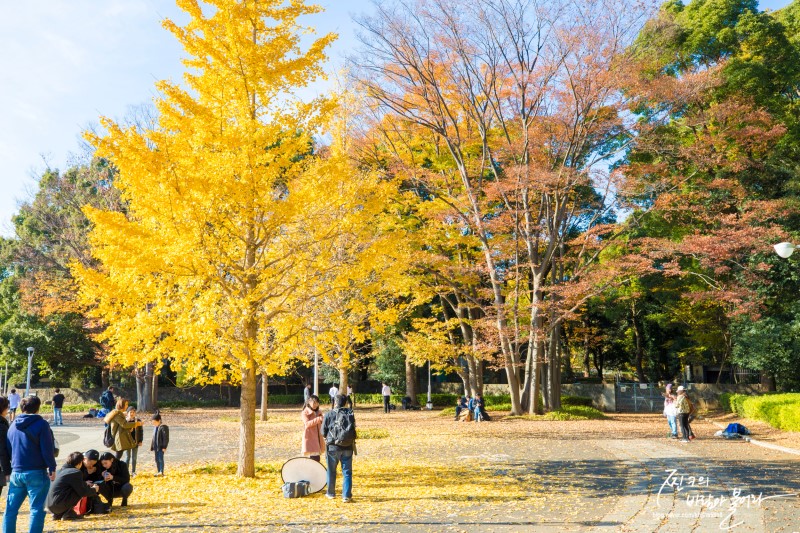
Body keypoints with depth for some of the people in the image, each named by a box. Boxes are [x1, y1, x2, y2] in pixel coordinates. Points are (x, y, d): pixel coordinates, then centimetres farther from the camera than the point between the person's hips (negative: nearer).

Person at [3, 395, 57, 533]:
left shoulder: (13, 425, 11)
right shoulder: (41, 424, -9)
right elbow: (48, 449, -12)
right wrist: (52, 468, -5)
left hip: (16, 472, 6)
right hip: (36, 473, -6)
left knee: (11, 508, 12)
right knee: (37, 509, 0)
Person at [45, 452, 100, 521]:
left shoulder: (60, 471, 15)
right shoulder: (76, 472, -11)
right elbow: (83, 492, -4)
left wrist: (88, 484, 34)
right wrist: (94, 490, 14)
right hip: (59, 506, -9)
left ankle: (58, 514, 15)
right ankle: (68, 514, -3)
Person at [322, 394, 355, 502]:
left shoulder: (329, 414, -8)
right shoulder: (350, 413, -2)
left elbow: (323, 432, -2)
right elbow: (353, 430, 7)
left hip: (333, 447, -1)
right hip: (348, 447, 1)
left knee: (331, 471, 15)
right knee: (347, 472, 8)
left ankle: (331, 493, 27)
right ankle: (346, 495, 4)